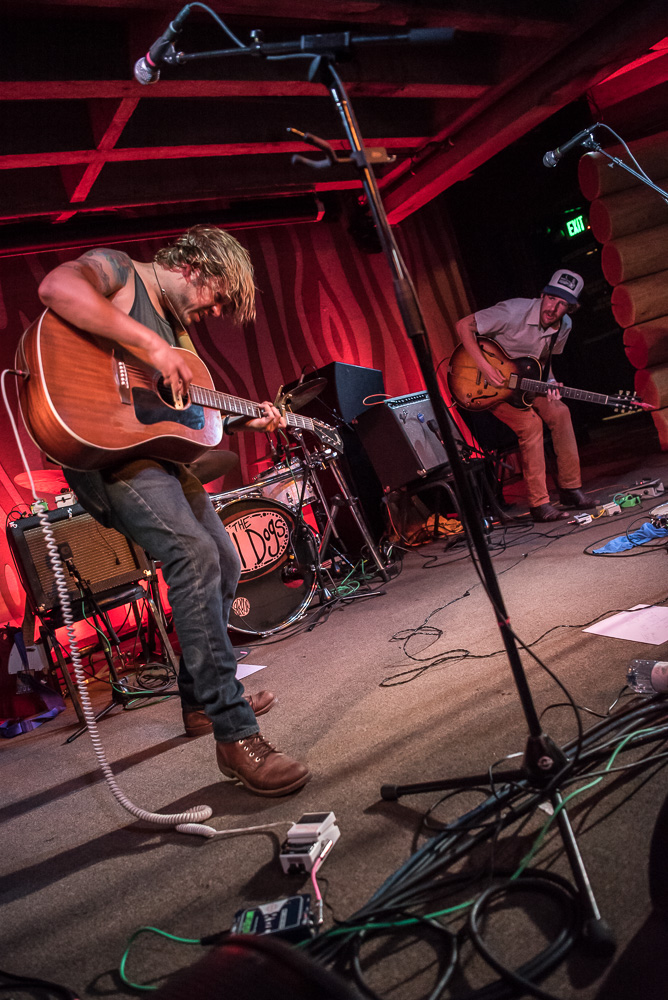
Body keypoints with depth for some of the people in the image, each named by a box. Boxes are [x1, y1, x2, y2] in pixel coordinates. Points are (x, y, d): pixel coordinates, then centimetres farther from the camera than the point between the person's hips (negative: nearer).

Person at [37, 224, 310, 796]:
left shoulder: (177, 329, 23)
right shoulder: (118, 271, -1)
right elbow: (58, 287, -25)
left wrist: (242, 423, 11)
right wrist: (151, 346, -27)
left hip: (163, 455, 10)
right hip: (104, 449, -10)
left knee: (224, 565, 13)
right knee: (194, 554, -28)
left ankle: (205, 700, 28)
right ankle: (235, 734, -25)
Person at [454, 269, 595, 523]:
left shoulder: (563, 327, -4)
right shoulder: (514, 312, -26)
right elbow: (464, 326, -24)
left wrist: (549, 383, -10)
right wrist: (485, 366, -31)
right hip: (490, 387, -6)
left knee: (559, 411, -15)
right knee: (530, 422, -25)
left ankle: (570, 488, -3)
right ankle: (538, 503, -18)